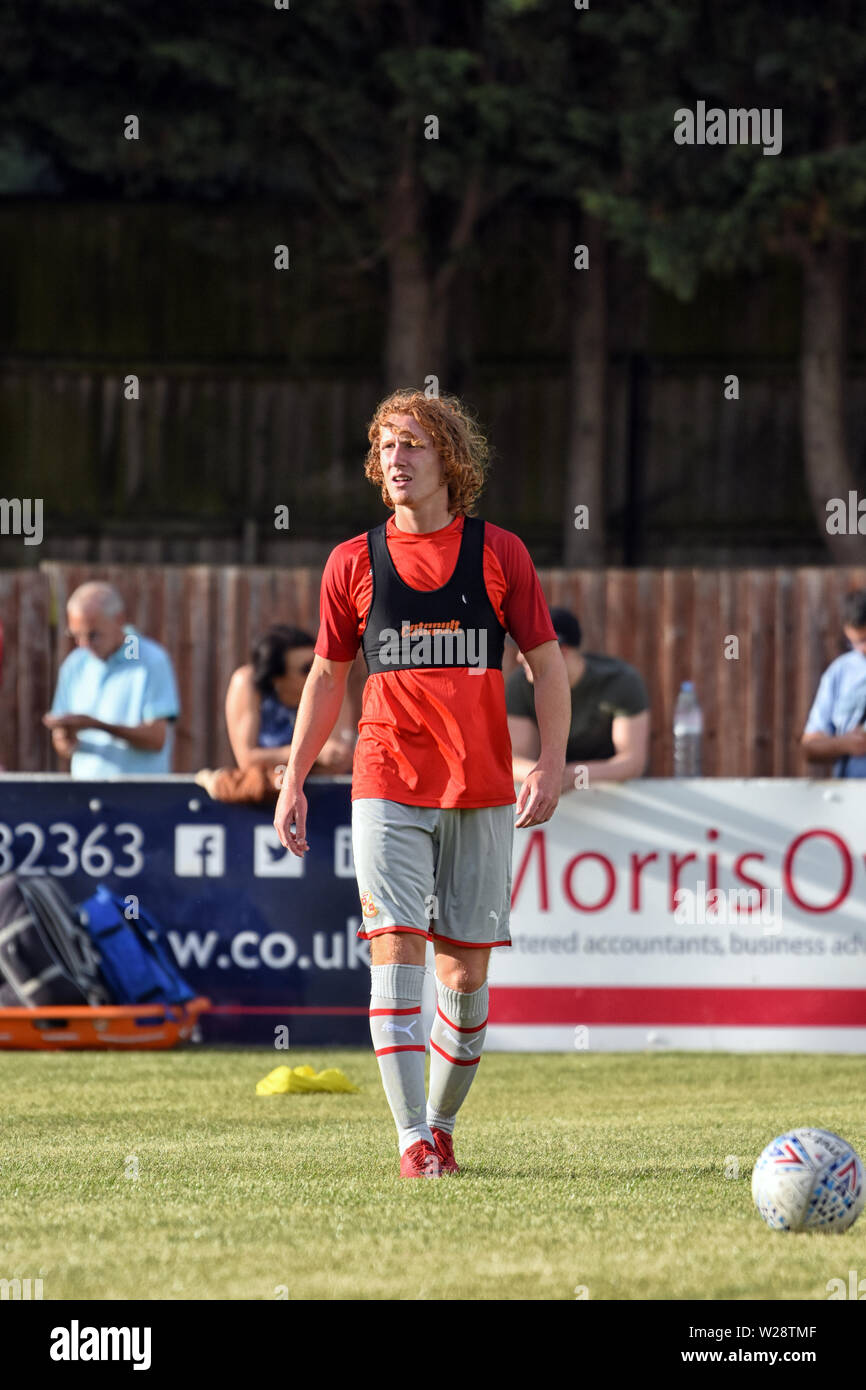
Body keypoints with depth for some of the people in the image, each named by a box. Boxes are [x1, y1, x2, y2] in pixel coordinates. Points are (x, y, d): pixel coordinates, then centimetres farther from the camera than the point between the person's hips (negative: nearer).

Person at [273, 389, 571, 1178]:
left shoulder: (499, 554, 4)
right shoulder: (354, 564, 6)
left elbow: (547, 662, 6)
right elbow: (327, 676, 15)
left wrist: (552, 763, -6)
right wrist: (294, 780, 10)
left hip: (481, 792, 0)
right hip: (387, 788, 0)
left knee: (465, 972, 3)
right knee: (396, 949, -13)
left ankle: (443, 1123, 20)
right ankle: (412, 1137, -14)